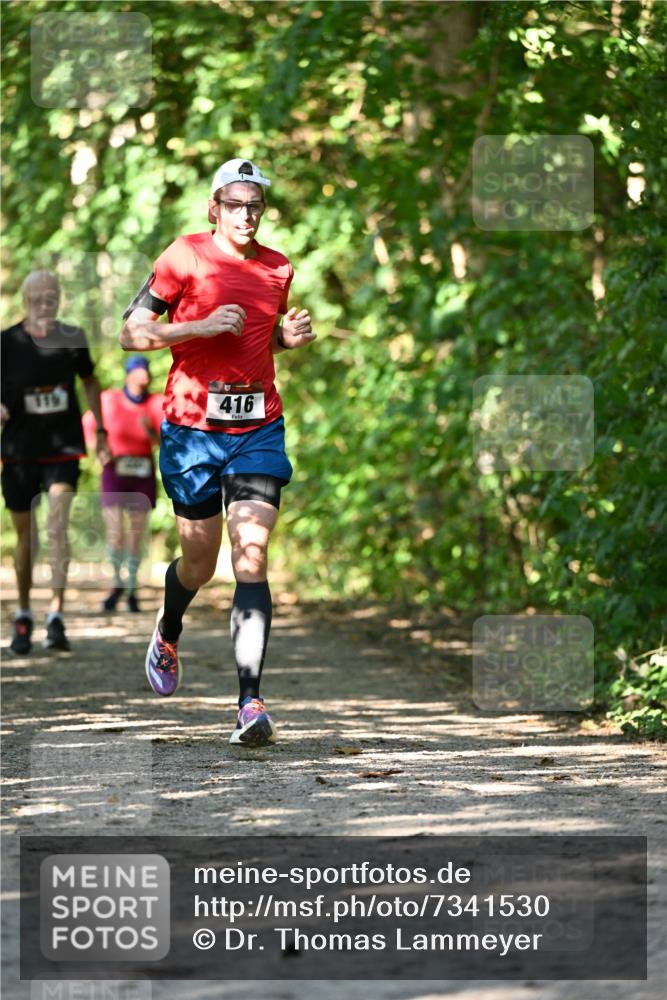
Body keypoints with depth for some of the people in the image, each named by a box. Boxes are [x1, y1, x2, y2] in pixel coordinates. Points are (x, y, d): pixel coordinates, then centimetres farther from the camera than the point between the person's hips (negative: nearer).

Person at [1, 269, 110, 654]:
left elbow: (90, 381, 17)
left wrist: (101, 432, 15)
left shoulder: (72, 339, 0)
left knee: (58, 527, -16)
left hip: (63, 449, 0)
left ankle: (57, 617, -18)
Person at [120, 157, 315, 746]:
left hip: (259, 428, 2)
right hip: (192, 427, -2)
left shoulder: (279, 270, 9)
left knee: (251, 556, -14)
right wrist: (201, 326, -17)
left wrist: (289, 337, 4)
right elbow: (132, 334, -5)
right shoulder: (184, 257, -4)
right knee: (199, 563, 10)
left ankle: (251, 703, -21)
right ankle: (169, 636, 46)